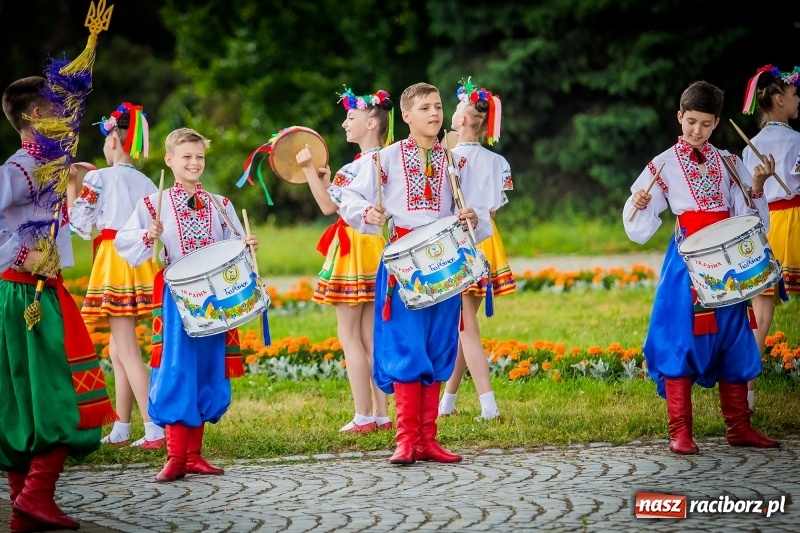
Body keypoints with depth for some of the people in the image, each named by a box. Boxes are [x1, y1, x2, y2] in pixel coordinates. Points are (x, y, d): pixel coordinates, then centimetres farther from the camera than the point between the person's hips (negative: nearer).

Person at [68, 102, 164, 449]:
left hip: (114, 263, -7)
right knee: (119, 351, 15)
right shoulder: (146, 183, 12)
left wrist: (71, 192, 9)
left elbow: (82, 227, -3)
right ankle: (121, 430, 16)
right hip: (141, 263, 7)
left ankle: (155, 430, -16)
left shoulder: (98, 178, -5)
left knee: (127, 352, -8)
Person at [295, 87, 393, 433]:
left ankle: (364, 416, -4)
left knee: (349, 334, -3)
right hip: (376, 249, 9)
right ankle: (381, 414, 10)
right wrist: (329, 180, 13)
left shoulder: (358, 166, -17)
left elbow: (328, 206, -15)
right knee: (370, 335, 10)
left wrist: (309, 169, -12)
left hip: (354, 252, -9)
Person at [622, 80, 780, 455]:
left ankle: (738, 427, 15)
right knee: (681, 341, -7)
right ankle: (680, 433, -2)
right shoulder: (664, 165, 4)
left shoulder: (728, 164, 12)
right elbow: (641, 228, 2)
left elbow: (748, 218, 8)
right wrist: (638, 204, -18)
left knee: (733, 340, 6)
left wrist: (757, 186, -7)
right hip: (687, 262, -3)